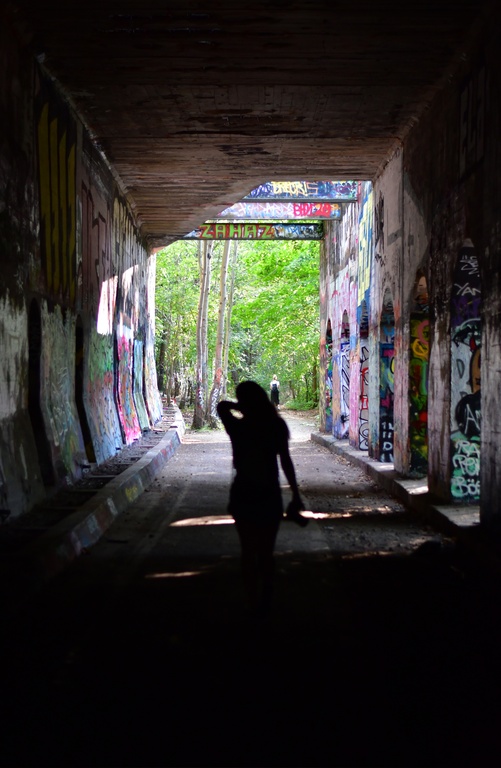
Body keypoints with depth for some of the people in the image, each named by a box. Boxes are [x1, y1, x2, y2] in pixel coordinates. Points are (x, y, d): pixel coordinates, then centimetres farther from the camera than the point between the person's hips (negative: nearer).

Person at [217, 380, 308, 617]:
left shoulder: (237, 427, -9)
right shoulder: (276, 426, -7)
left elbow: (222, 406, 9)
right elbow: (286, 462, -7)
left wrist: (241, 408, 2)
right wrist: (296, 495, -2)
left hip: (243, 495, -1)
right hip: (269, 496, 1)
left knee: (248, 552, 11)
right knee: (266, 552, 11)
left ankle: (253, 604, 15)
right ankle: (264, 604, 14)